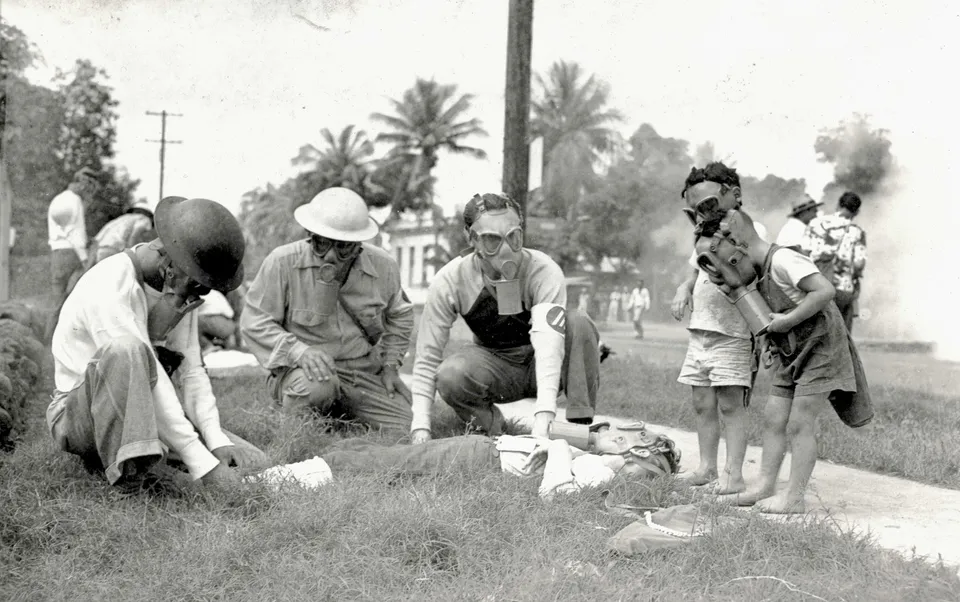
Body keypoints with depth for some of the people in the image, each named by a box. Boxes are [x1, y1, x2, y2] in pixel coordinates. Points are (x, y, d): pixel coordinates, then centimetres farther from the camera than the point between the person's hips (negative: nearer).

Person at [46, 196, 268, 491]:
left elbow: (190, 370, 0)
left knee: (253, 463, -9)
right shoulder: (109, 286, -24)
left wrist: (217, 441, -16)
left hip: (151, 411, 8)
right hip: (79, 412, -7)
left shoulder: (181, 285, 2)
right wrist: (202, 463, -35)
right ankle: (127, 474, -29)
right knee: (125, 349, -38)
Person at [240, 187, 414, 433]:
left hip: (366, 371, 4)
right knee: (317, 385, -39)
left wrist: (390, 364, 8)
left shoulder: (384, 266, -2)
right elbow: (254, 321, -12)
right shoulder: (282, 263, -15)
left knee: (404, 429, -11)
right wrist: (298, 351, -27)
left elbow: (399, 316, 19)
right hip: (300, 368, -4)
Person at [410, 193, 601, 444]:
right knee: (449, 376, -32)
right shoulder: (449, 282, -19)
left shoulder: (544, 271, -27)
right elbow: (427, 358, -16)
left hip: (537, 365, 0)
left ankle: (581, 427, -21)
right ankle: (494, 429, -4)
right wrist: (421, 428, -27)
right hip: (494, 365, 1)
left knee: (578, 324, -30)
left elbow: (549, 343, -40)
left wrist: (542, 421, -53)